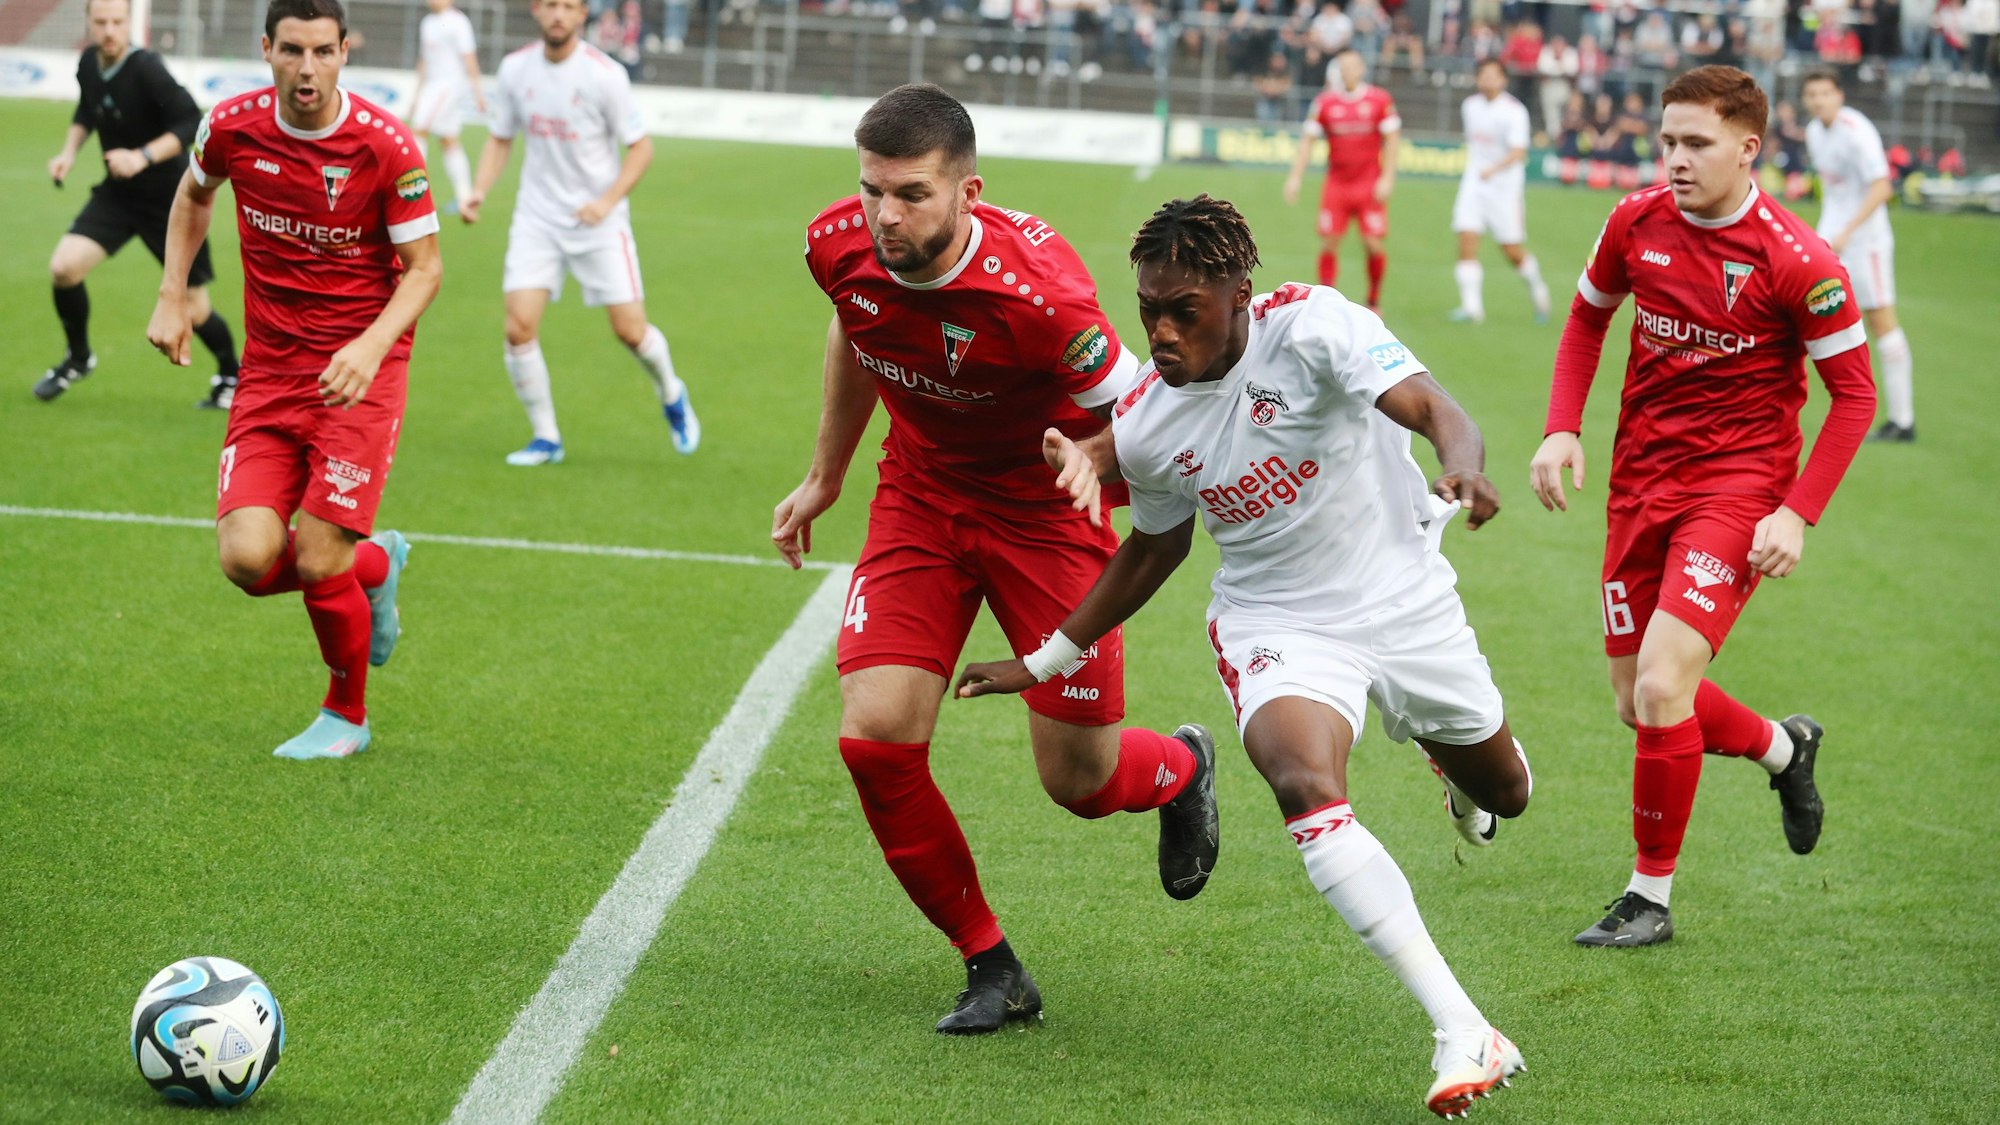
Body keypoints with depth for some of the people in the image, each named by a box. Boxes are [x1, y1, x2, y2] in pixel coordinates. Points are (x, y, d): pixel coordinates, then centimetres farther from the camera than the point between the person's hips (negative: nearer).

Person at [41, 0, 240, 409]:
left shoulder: (145, 68, -24)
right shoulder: (89, 63, -3)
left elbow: (191, 123, -28)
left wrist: (143, 156, -36)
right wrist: (69, 152, 4)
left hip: (171, 201, -5)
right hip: (117, 194, 5)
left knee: (193, 311, 2)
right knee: (63, 267, -13)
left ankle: (231, 377, 29)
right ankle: (78, 357, 11)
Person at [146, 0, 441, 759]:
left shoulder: (384, 144, -15)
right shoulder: (232, 127, -5)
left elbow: (424, 267, -7)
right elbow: (193, 194, 19)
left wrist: (372, 346, -24)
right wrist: (172, 296, 10)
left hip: (359, 368, -3)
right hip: (269, 368, 4)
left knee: (317, 563, -11)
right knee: (248, 559, -12)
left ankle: (347, 717, 19)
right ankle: (375, 564, 22)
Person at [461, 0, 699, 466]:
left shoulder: (604, 74, -14)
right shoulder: (514, 69, -3)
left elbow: (640, 146, -6)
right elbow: (500, 139, 10)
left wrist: (607, 201, -19)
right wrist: (479, 191, -6)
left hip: (597, 221, -2)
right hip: (537, 217, 2)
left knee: (630, 330, -1)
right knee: (519, 327, -12)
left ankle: (672, 396, 32)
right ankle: (546, 438, 5)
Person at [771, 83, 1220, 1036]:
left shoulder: (1036, 290, -32)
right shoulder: (839, 247, -16)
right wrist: (824, 477, 19)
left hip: (1044, 510, -4)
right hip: (919, 497, 4)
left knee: (1078, 779, 1)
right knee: (874, 737, -13)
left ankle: (1182, 768, 42)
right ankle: (991, 967, 6)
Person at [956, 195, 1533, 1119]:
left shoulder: (1310, 325, -21)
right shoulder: (1142, 425, -9)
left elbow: (1428, 405, -30)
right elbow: (1156, 547, 10)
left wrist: (1463, 464, -54)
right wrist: (1043, 662, 12)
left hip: (1405, 598, 0)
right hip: (1277, 625, 0)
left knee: (1502, 791, 18)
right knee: (1307, 789, -31)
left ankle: (1453, 763, 62)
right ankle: (1465, 1037, -33)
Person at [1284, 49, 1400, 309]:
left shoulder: (1380, 100, -2)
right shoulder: (1325, 102, 3)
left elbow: (1391, 139, 1)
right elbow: (1307, 140, 6)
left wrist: (1387, 178, -6)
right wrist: (1295, 177, 0)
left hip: (1370, 185, -1)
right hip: (1336, 184, 1)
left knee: (1374, 244, -5)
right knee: (1329, 243, -5)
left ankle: (1374, 300, 12)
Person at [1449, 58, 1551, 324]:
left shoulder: (1514, 111, -13)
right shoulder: (1470, 107, 7)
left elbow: (1518, 152, -23)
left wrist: (1494, 168, -39)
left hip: (1504, 185, -5)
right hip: (1473, 182, 5)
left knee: (1512, 250, 2)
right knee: (1466, 240, -11)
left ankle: (1537, 290, 31)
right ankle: (1472, 306, -12)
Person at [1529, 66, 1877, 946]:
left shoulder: (1796, 261, -16)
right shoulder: (1636, 222, -1)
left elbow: (1854, 393, -8)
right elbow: (1588, 318, 17)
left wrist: (1799, 514, -16)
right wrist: (1562, 428, 3)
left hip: (1739, 485, -6)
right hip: (1641, 481, 6)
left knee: (1662, 685, -19)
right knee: (1637, 701, 9)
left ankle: (1650, 897, -1)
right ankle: (1783, 748, 39)